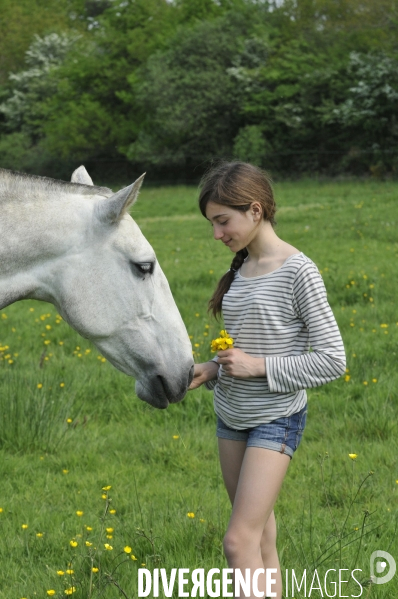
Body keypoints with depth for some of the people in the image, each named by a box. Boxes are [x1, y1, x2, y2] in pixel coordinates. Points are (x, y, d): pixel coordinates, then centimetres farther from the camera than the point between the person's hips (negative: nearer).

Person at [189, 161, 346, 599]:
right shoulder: (240, 269, 6)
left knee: (239, 541, -11)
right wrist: (211, 370, -2)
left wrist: (258, 366, -20)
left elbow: (332, 361, -15)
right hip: (231, 415, 7)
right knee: (260, 538, 12)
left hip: (276, 419, -7)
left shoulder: (298, 272, -16)